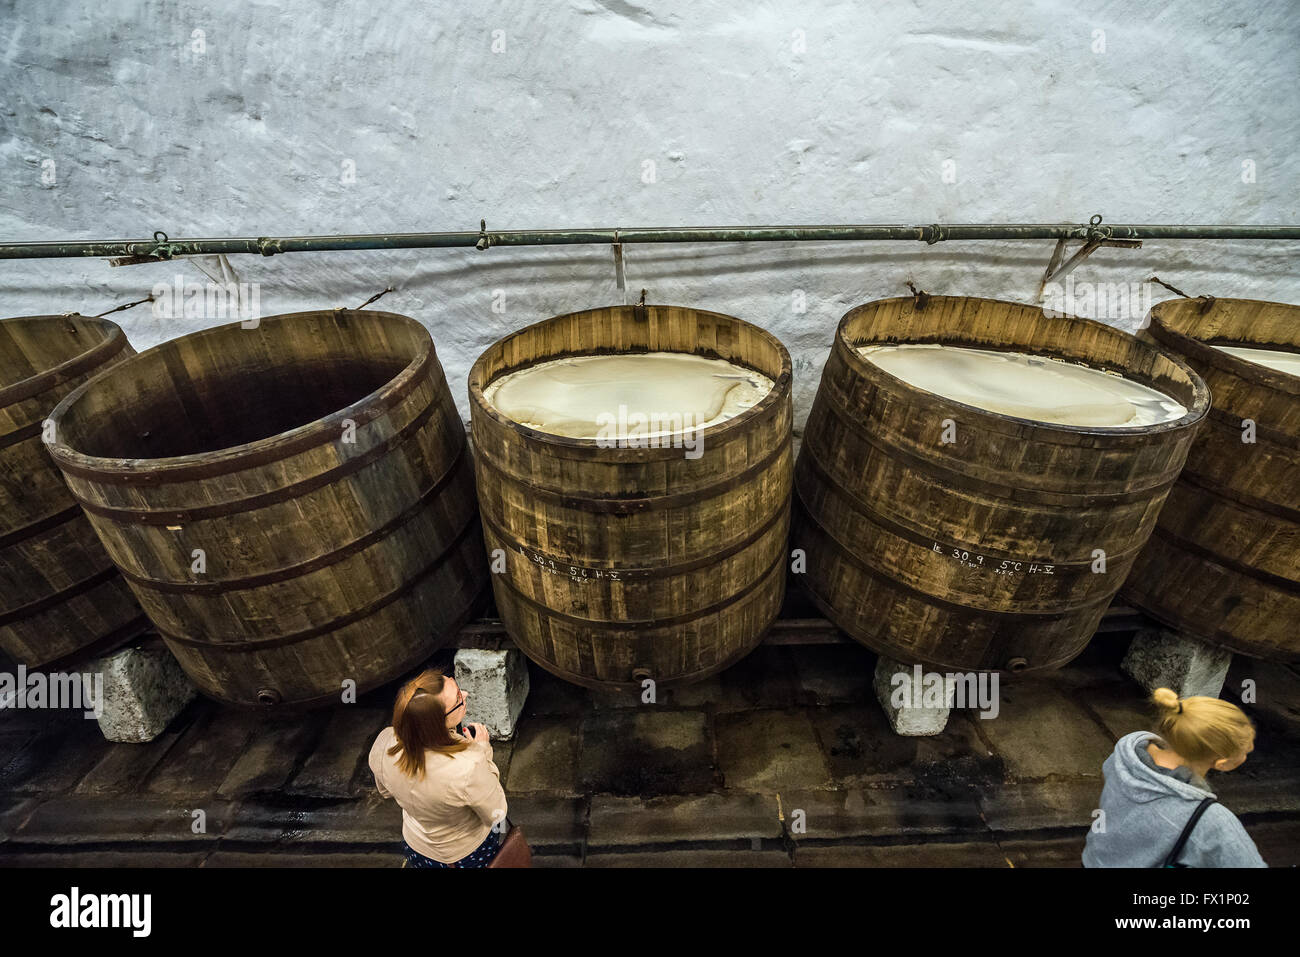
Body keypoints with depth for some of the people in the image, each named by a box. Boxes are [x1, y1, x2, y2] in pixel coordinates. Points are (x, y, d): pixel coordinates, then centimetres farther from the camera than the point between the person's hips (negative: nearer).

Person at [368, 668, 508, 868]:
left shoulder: (384, 742, -26)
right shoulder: (469, 768, -41)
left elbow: (385, 792, -4)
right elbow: (496, 813, -20)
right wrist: (482, 751, -15)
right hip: (468, 855, -4)